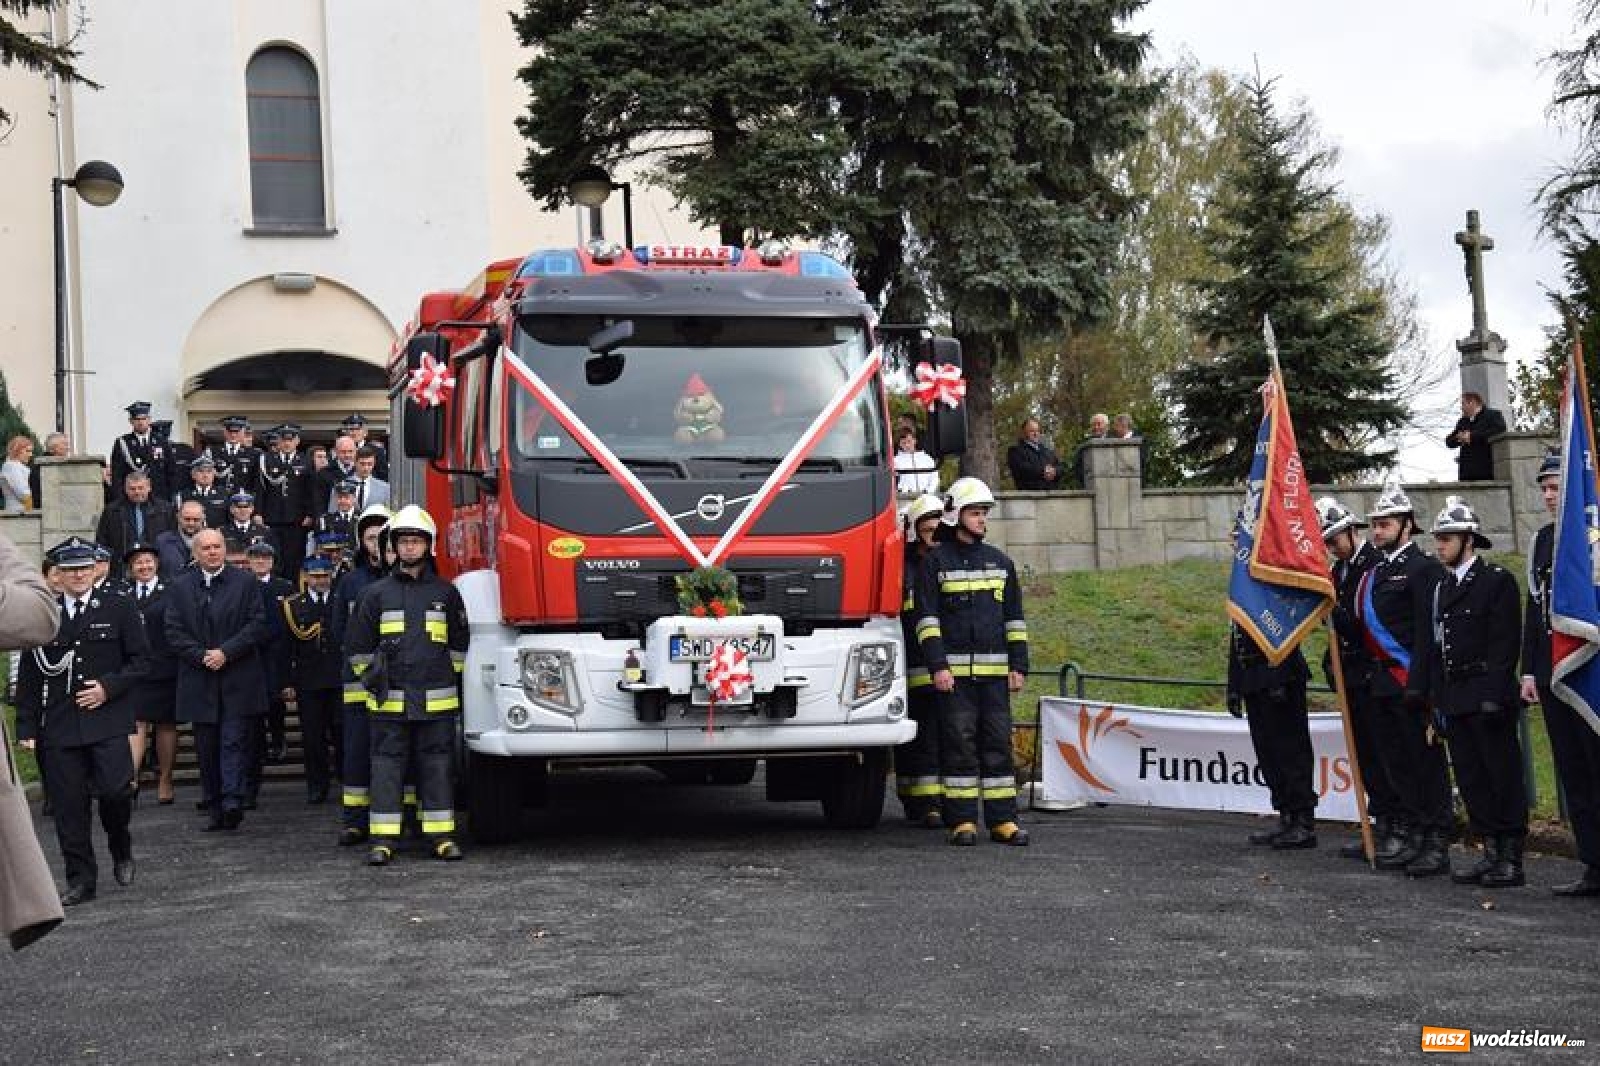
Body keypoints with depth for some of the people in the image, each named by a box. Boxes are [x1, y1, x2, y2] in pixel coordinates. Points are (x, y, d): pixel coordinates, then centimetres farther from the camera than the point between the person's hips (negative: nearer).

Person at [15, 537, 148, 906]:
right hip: (59, 724, 2)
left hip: (108, 721, -2)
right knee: (69, 806, 1)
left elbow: (139, 658, 5)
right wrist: (27, 727, 4)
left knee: (115, 789, -13)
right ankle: (81, 879, 12)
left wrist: (109, 687, -10)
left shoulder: (119, 608, 5)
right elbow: (29, 676, 9)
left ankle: (121, 852, 16)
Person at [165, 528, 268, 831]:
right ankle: (214, 809, 10)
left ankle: (232, 801, -14)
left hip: (238, 679, -2)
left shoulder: (244, 583, 4)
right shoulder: (181, 587, 9)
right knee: (207, 748, 5)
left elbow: (255, 625, -2)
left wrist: (226, 652, -12)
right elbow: (174, 632, 3)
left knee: (234, 741, -9)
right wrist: (202, 656, -10)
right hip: (199, 680, 2)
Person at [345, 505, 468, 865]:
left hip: (437, 699, 0)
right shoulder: (377, 593, 7)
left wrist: (450, 679, 11)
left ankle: (441, 836, 8)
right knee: (386, 766, 0)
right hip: (390, 700, 0)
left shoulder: (446, 592, 9)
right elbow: (358, 646, 12)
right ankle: (383, 839, 2)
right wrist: (372, 678, 7)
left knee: (436, 766, 3)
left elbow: (459, 644, 15)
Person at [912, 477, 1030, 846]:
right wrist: (937, 666, -13)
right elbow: (927, 617, -4)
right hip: (953, 671, -4)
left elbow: (1014, 618, 15)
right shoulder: (935, 562, 2)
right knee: (959, 743, -3)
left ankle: (1002, 819, 6)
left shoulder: (1000, 561, 14)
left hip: (994, 671, 4)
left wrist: (1018, 666, 7)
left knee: (998, 742, 3)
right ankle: (962, 820, 2)